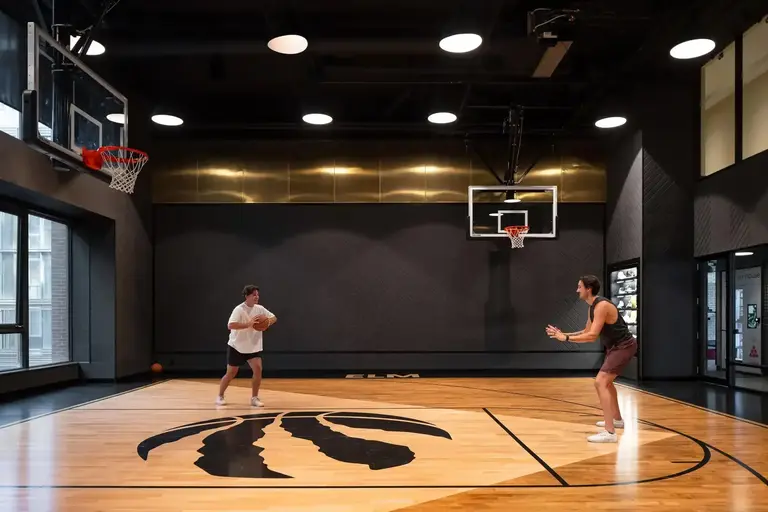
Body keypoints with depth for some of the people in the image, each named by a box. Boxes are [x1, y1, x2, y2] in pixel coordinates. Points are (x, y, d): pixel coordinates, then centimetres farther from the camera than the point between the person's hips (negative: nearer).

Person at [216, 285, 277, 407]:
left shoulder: (260, 309, -3)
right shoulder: (239, 309, -21)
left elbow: (274, 318, 8)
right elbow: (230, 326, -33)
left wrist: (267, 323, -14)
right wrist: (248, 324, -38)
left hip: (253, 347, 4)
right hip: (237, 346, -4)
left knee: (258, 369, -12)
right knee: (231, 373, 6)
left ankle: (254, 398, 0)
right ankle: (220, 396, 27)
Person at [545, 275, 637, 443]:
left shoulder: (602, 306, -23)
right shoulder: (593, 307, 9)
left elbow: (592, 336, -29)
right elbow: (587, 332, 15)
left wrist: (566, 338, -25)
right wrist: (564, 334, 7)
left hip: (624, 347, -11)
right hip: (615, 347, 11)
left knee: (600, 382, -20)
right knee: (607, 381, 27)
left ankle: (609, 432, -24)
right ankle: (617, 419, 43)